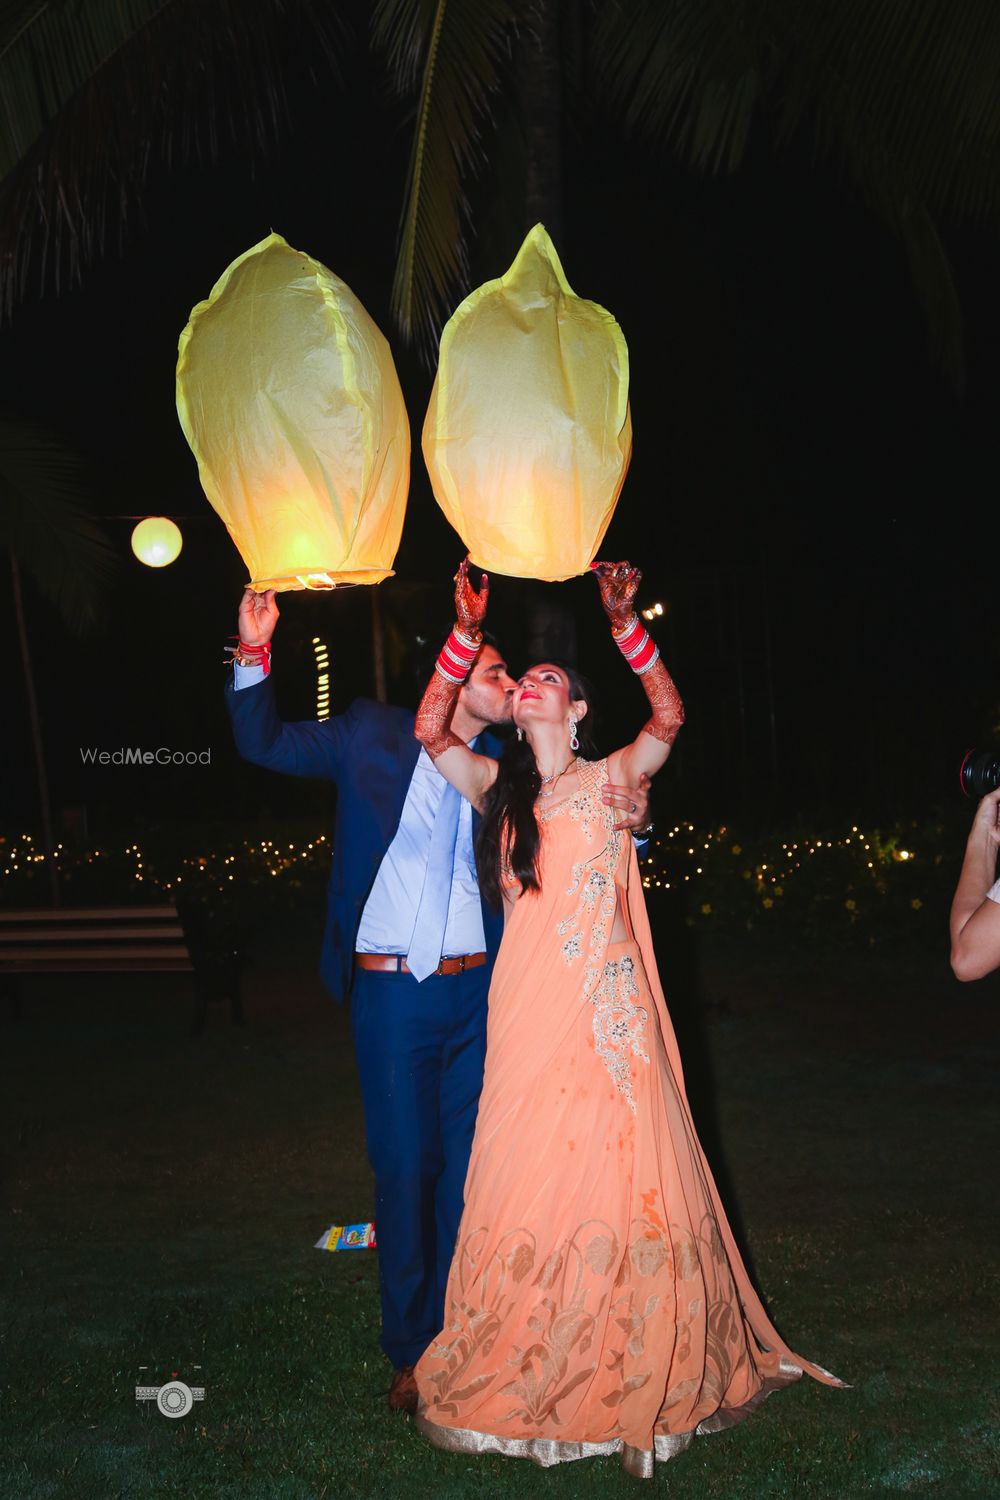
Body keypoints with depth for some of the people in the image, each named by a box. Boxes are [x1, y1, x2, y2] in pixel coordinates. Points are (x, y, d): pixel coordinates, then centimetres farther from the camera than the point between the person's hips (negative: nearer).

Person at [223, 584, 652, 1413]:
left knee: (470, 1164, 9)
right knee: (404, 1166, 5)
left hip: (476, 989, 2)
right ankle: (411, 1350, 19)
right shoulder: (374, 736, 0)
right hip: (390, 991, -2)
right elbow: (264, 744, 5)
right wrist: (254, 653, -10)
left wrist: (628, 818, -11)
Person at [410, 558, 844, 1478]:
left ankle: (644, 1380, 14)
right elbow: (429, 731, -1)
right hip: (531, 1011, 2)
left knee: (625, 1177, 1)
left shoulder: (609, 779, 5)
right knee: (530, 1177, 3)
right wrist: (466, 633, -7)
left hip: (612, 1010, -2)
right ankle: (523, 1378, 15)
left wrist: (623, 624, -17)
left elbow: (669, 717, -9)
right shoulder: (500, 787, 11)